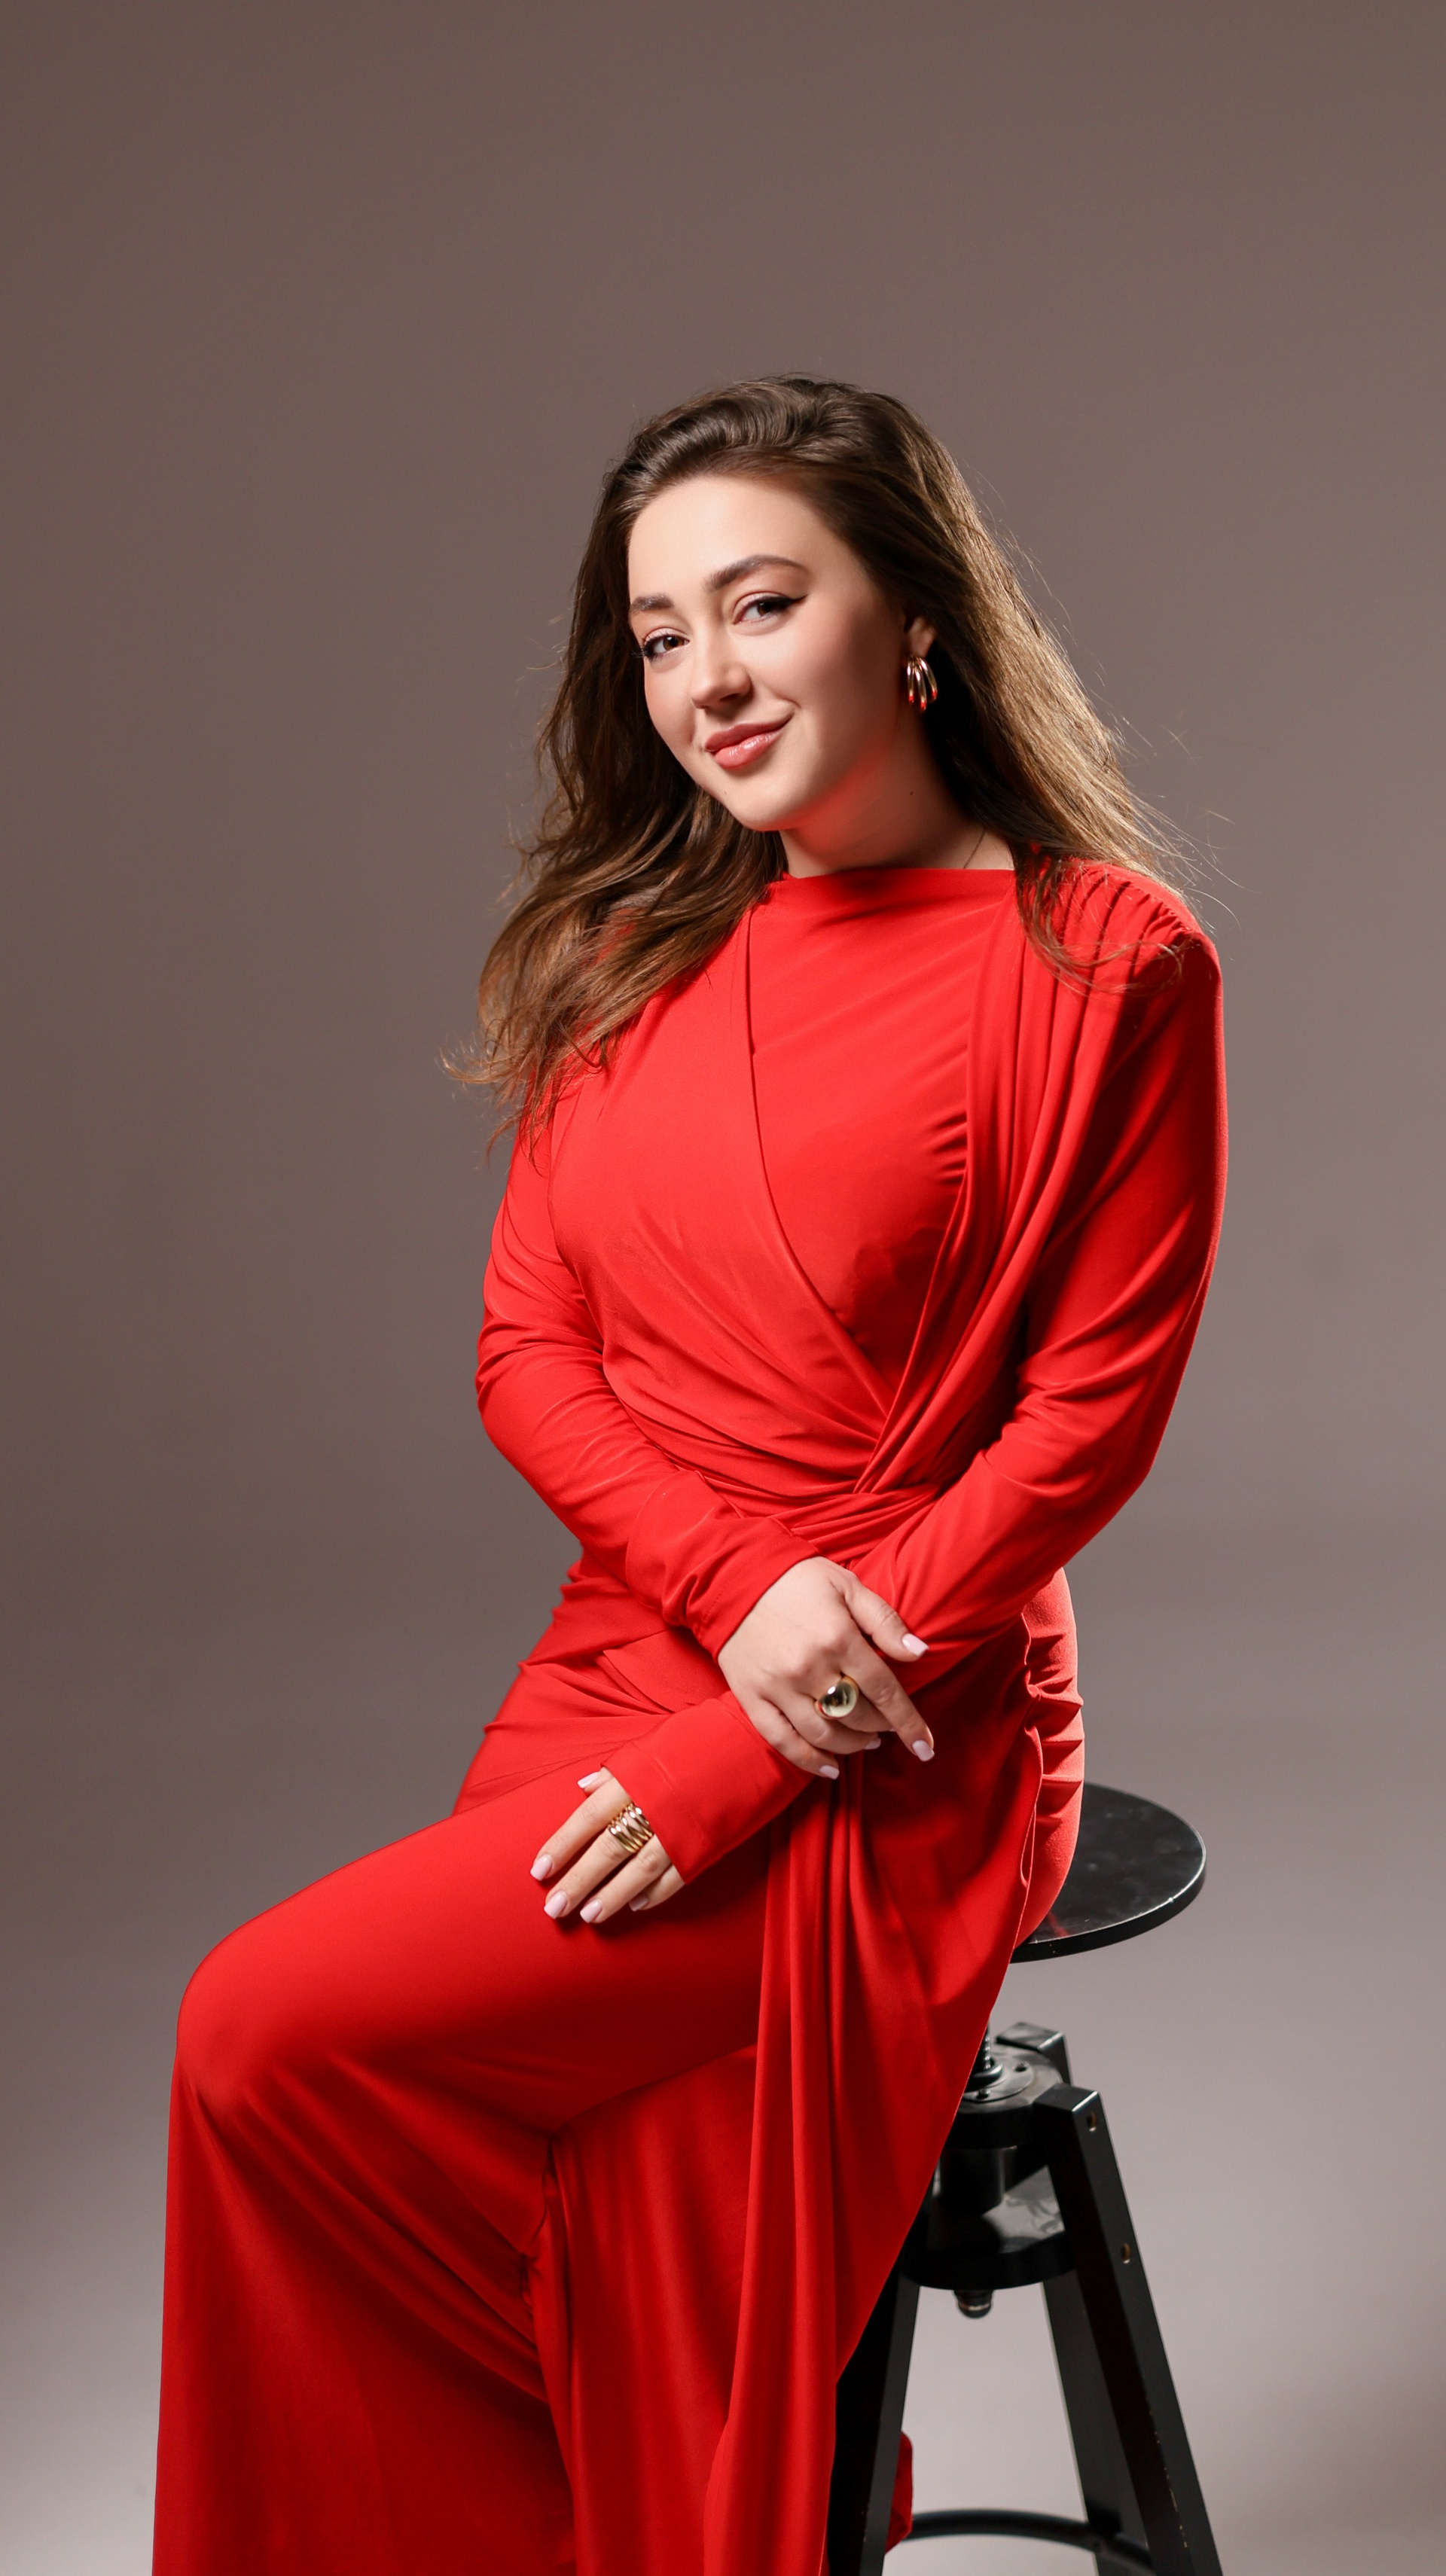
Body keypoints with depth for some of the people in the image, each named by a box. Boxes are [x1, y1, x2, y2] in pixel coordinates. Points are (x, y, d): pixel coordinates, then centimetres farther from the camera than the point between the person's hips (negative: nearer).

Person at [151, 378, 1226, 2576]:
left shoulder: (1102, 961, -7)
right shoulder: (634, 953, 12)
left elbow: (1090, 1417, -10)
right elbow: (528, 1350, 9)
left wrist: (739, 1761, -15)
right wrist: (737, 1587, -13)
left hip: (886, 1759, -5)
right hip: (609, 1690, 5)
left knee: (272, 2032, -17)